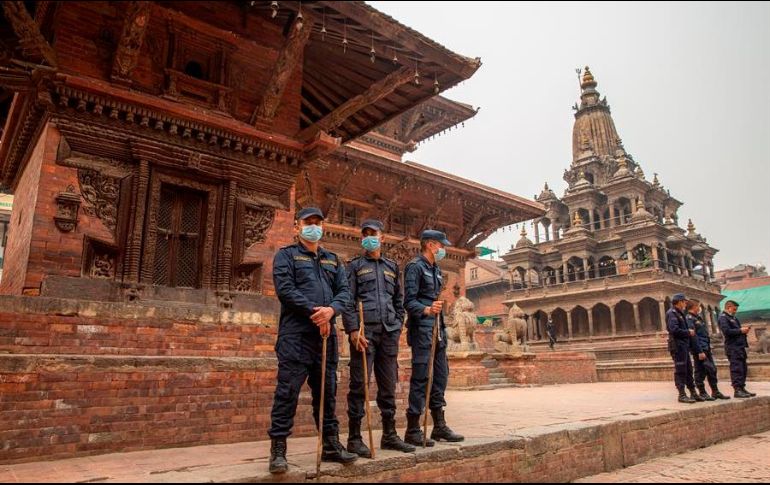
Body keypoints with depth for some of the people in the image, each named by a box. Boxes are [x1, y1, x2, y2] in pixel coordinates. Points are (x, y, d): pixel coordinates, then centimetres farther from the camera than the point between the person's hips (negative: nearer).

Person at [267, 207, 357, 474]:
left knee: (327, 391, 12)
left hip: (326, 334, 5)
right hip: (296, 334, -5)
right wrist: (314, 312, -15)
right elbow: (285, 290, -10)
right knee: (288, 391, -4)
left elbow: (344, 291, 8)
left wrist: (332, 309, -13)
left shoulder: (333, 260, 19)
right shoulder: (286, 255, 4)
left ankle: (331, 444, 23)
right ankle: (278, 450, 5)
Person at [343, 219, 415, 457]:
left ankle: (389, 435, 21)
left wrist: (397, 327, 9)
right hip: (364, 332, -4)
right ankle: (354, 438, 7)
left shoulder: (392, 266, 18)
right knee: (359, 385, -3)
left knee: (388, 386, 10)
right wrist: (353, 330, -13)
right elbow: (348, 301, -2)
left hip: (389, 333, 4)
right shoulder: (355, 266, 6)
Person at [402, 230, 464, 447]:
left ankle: (439, 426, 21)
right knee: (420, 378, -7)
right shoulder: (415, 266, -8)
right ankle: (413, 430, 0)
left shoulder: (436, 270, 18)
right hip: (422, 330, -9)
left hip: (438, 329, 9)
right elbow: (409, 301, -16)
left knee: (440, 376, 11)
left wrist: (442, 329, 20)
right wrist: (426, 310, -34)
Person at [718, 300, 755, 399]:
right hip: (732, 347, -10)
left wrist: (744, 330, 8)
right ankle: (737, 390, -10)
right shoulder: (723, 318, -7)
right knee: (736, 368, -11)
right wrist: (740, 330, -14)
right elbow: (727, 331, -20)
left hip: (740, 346, 10)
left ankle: (742, 389, 18)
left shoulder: (734, 318, 23)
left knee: (743, 368, 11)